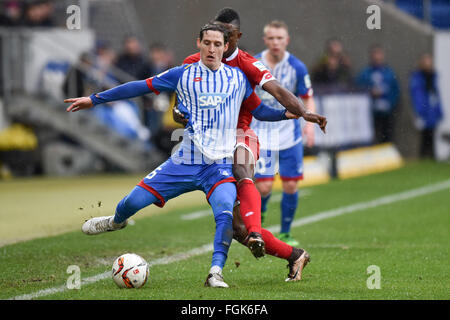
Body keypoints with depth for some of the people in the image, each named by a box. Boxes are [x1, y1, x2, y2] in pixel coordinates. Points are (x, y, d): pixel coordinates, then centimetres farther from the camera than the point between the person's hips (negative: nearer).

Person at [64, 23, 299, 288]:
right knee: (134, 201, -2)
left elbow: (258, 110, 20)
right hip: (183, 163, 1)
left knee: (226, 213, -29)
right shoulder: (183, 75, 5)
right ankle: (116, 222, 35)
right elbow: (141, 87, 6)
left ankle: (215, 273, -23)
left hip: (220, 165, 0)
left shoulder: (238, 78, 10)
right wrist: (94, 100, 6)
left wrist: (287, 114, 4)